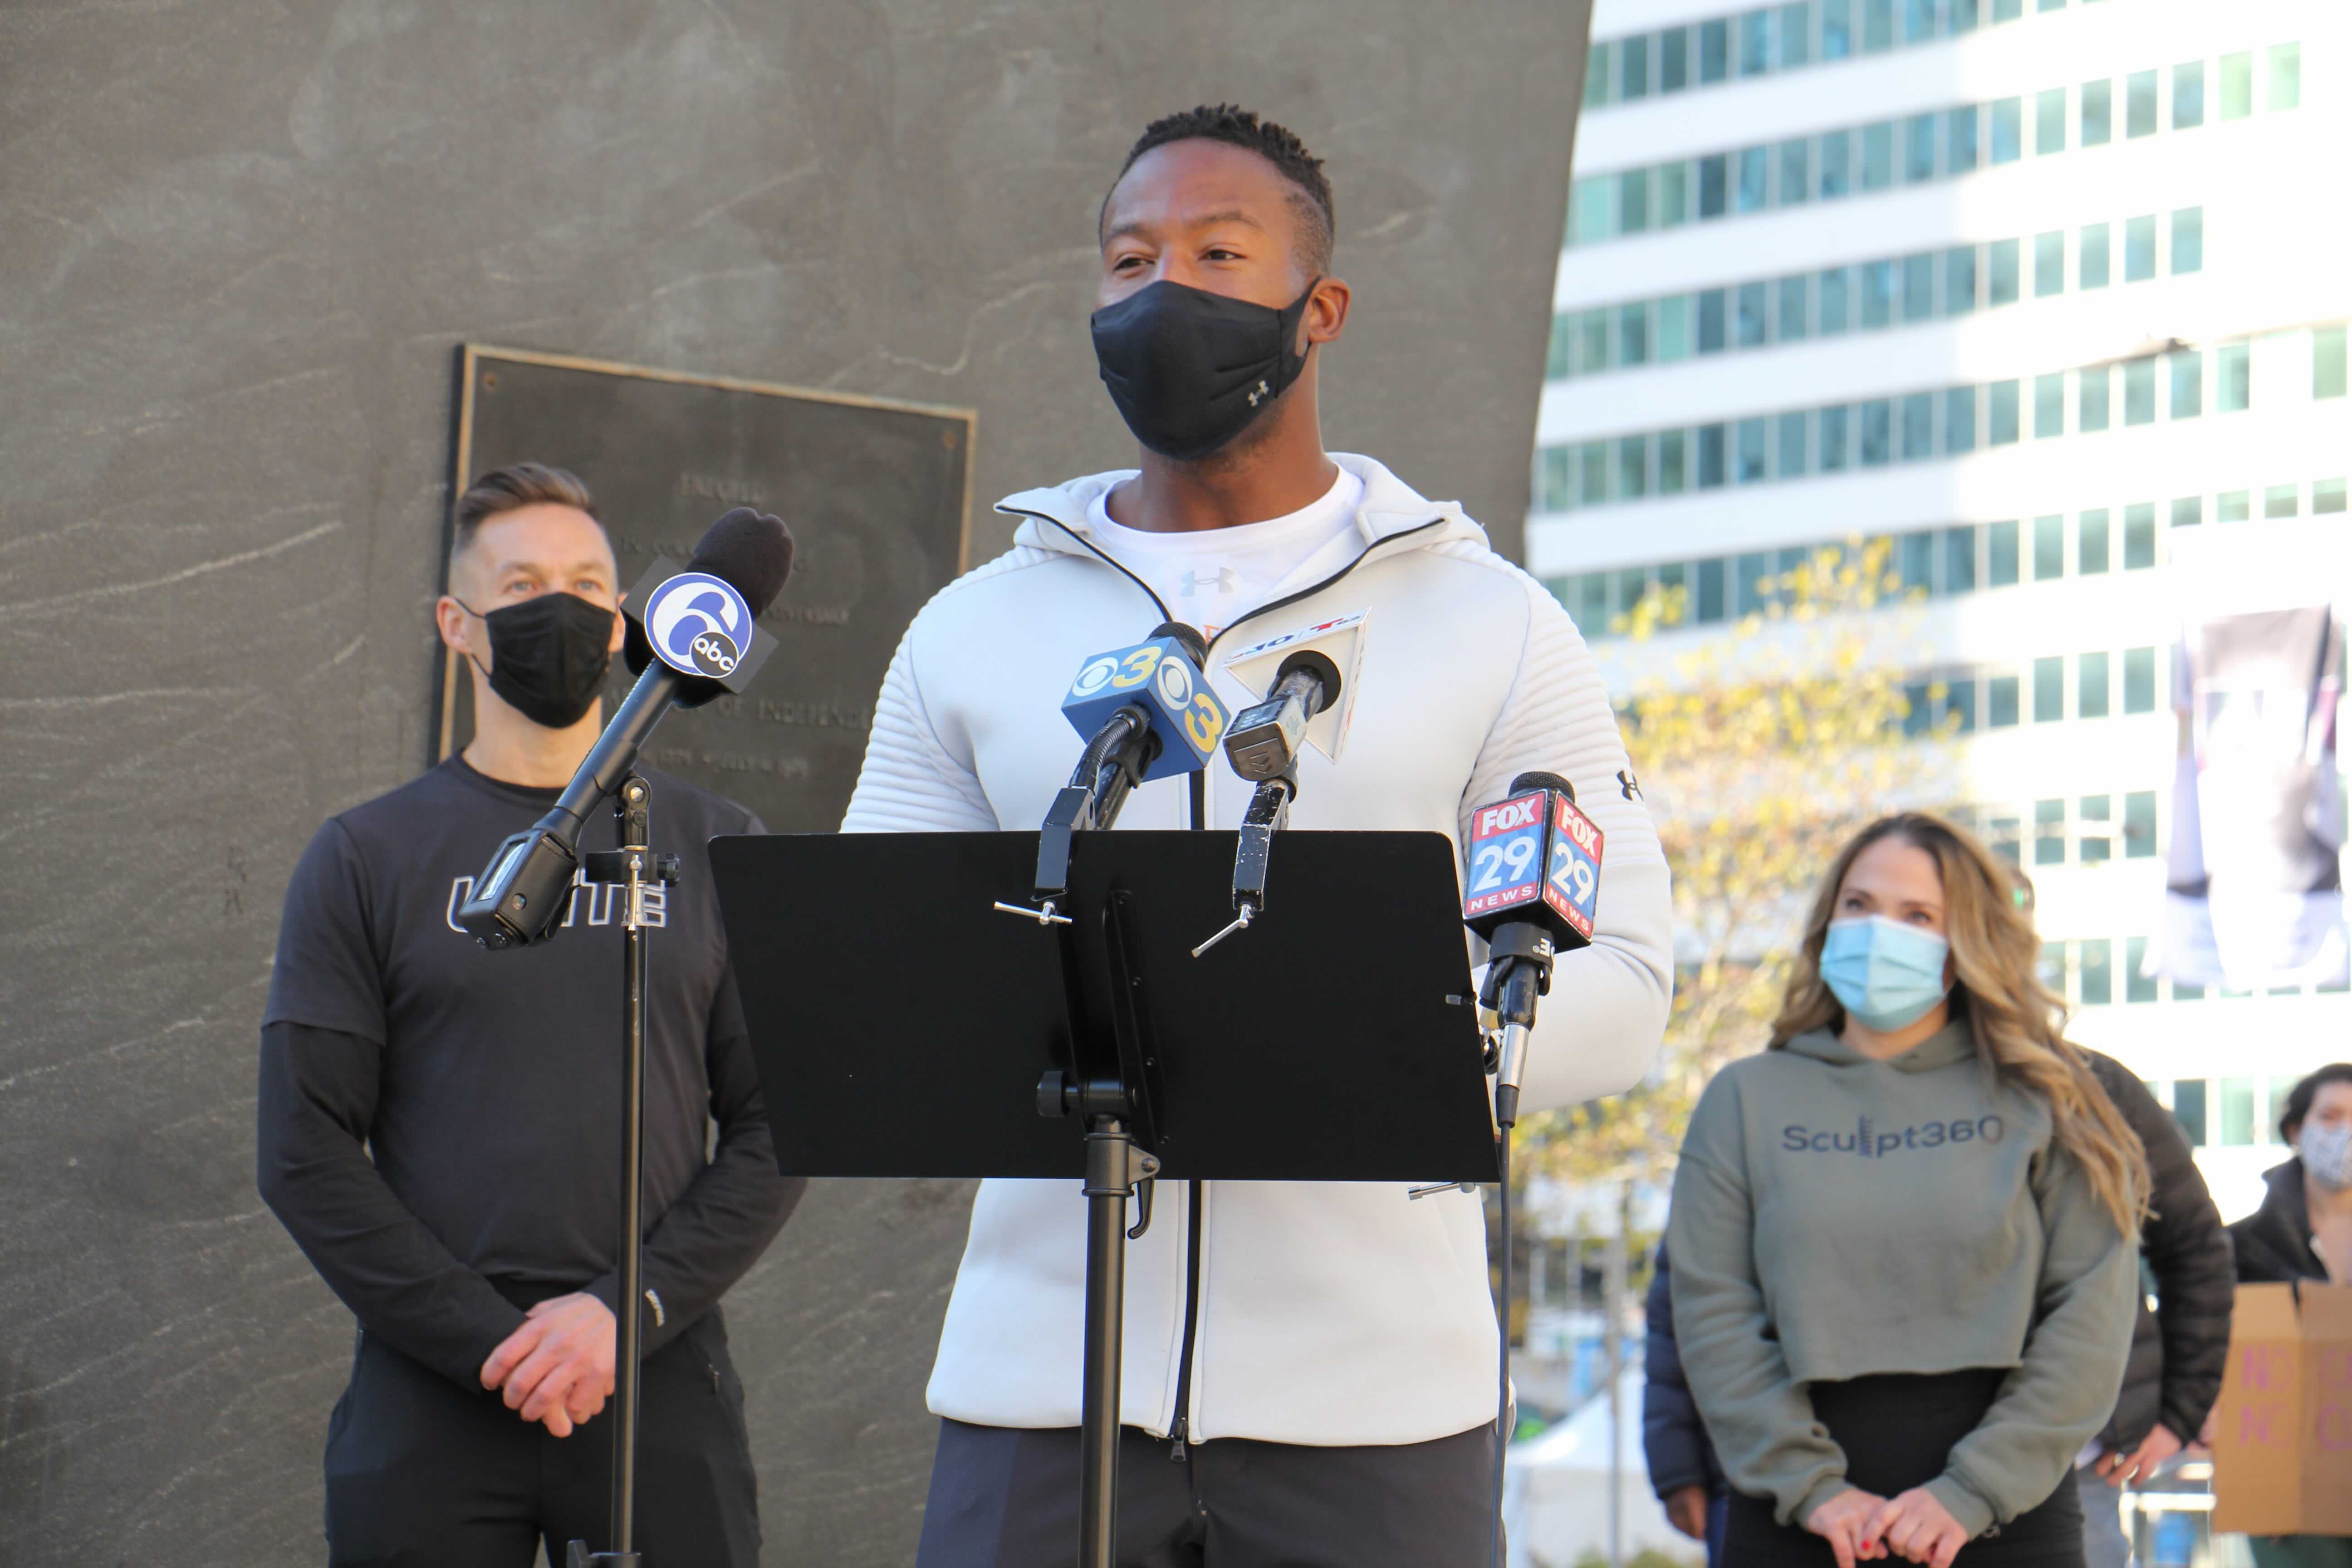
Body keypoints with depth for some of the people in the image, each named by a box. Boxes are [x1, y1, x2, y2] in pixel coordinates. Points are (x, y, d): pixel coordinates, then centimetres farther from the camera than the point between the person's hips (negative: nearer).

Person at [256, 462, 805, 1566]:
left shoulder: (712, 849, 10)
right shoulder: (367, 858, 7)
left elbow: (774, 1134, 5)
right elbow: (305, 1154, 0)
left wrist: (627, 1310, -9)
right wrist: (491, 1343, -10)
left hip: (660, 1391, 1)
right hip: (428, 1401, -1)